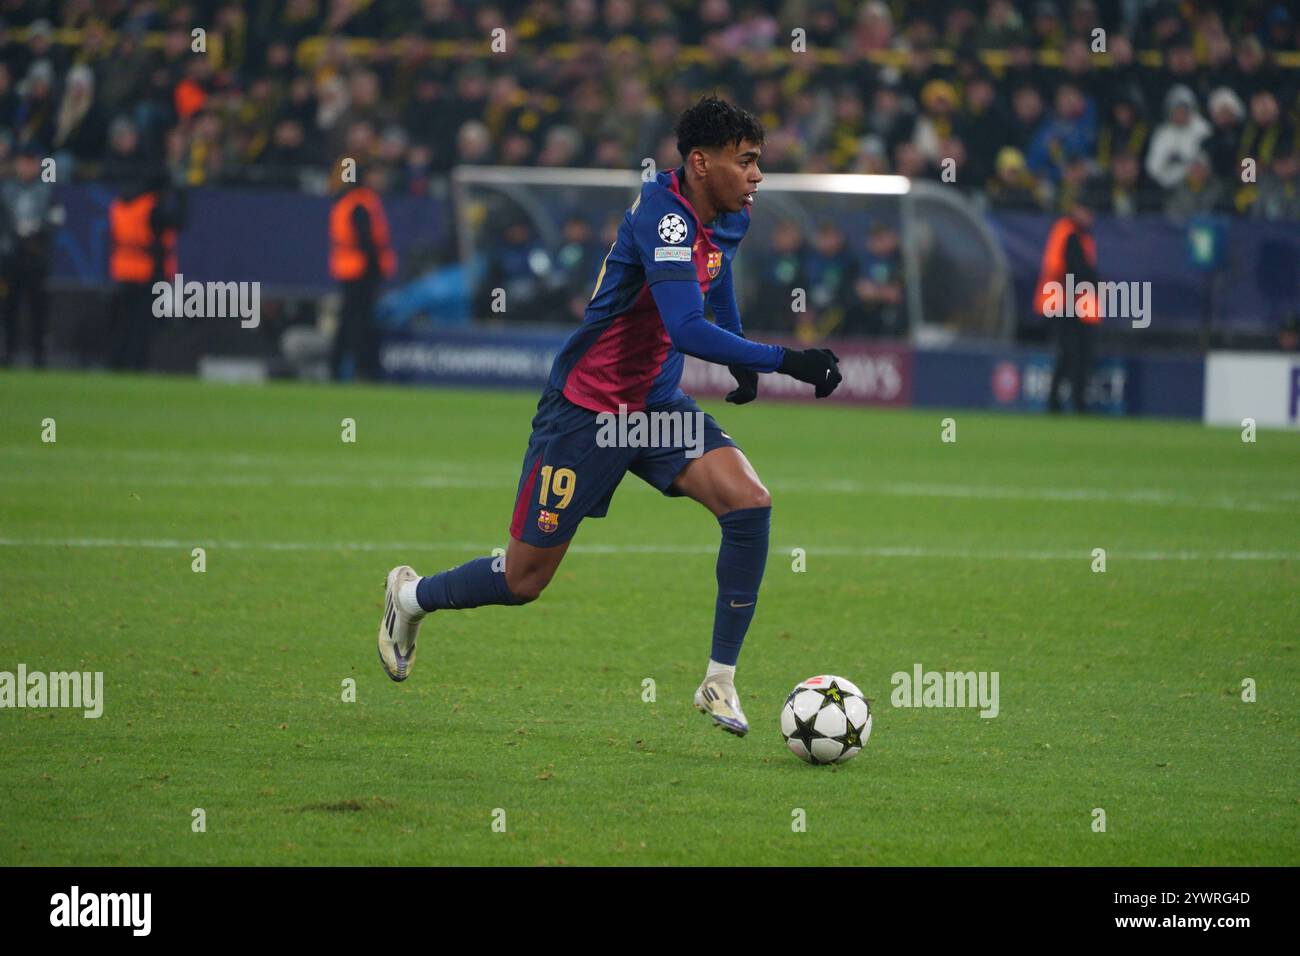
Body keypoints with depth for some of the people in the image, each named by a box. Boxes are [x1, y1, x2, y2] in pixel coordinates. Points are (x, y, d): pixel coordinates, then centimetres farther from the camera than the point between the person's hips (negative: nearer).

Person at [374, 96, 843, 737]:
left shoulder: (728, 220, 1)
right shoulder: (662, 218, -27)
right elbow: (689, 332, -38)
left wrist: (742, 359, 28)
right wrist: (786, 361, -38)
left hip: (656, 405, 7)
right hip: (585, 411, -7)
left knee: (750, 504, -17)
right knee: (524, 581, 2)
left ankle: (720, 682, -8)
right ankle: (411, 597, 34)